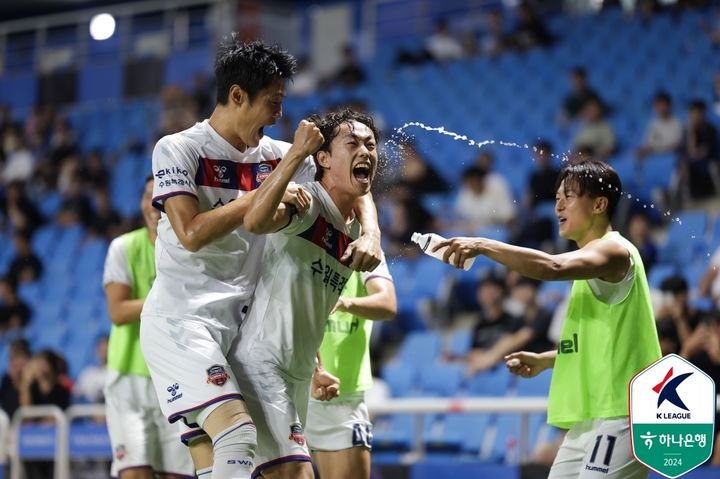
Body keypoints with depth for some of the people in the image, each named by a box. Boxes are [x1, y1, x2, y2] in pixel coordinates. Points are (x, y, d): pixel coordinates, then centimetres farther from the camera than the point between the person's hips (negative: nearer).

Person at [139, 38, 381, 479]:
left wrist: (371, 236, -3)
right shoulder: (178, 150, -5)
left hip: (238, 325, 6)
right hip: (180, 318, -6)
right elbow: (191, 234, -17)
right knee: (238, 433, -26)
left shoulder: (277, 157, 10)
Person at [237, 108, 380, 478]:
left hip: (296, 378, 9)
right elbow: (255, 221, -35)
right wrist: (296, 153, -36)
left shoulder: (356, 232, 15)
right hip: (260, 364, -9)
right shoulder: (307, 202, -12)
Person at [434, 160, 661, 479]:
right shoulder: (590, 259, 21)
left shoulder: (613, 250, -11)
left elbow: (554, 267, -31)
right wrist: (545, 360, 17)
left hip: (618, 416, -10)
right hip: (589, 418, 10)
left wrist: (483, 246, -30)